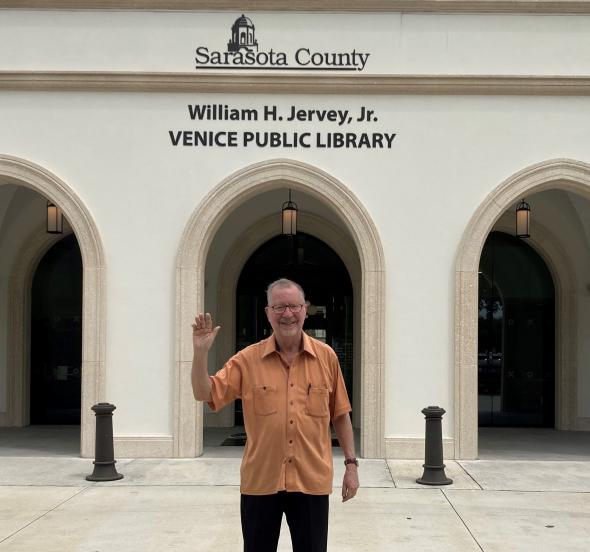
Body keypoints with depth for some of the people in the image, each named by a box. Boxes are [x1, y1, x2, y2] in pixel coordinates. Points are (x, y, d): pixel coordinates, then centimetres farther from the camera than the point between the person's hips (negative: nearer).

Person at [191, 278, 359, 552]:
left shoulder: (326, 357, 1)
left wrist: (351, 464, 5)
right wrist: (201, 352, -17)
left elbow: (340, 415, 7)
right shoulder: (248, 359, -2)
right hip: (260, 481, 0)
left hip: (312, 481, 0)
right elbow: (204, 394, -4)